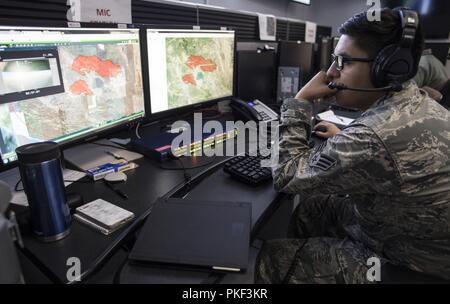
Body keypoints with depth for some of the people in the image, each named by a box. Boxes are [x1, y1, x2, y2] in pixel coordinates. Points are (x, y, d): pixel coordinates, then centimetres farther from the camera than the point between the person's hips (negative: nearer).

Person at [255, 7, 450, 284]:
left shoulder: (373, 137, -37)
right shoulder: (421, 104, -4)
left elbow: (286, 176, -25)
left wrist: (301, 101, -19)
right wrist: (344, 140, 8)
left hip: (403, 265, -8)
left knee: (273, 257, -1)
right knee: (311, 207, 17)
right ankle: (304, 260, 39)